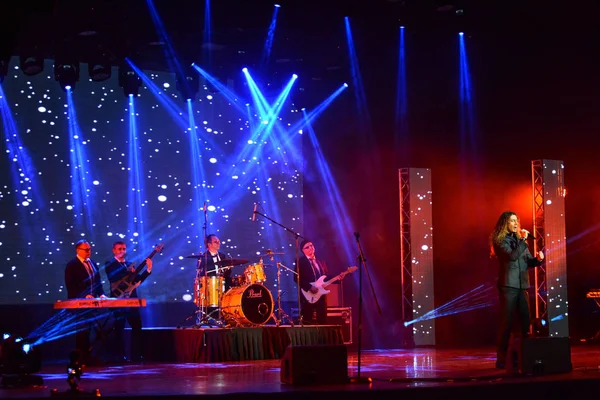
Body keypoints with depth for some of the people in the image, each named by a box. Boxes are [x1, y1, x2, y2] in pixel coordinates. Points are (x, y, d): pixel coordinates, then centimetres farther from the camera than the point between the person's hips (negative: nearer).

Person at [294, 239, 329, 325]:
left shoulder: (320, 261, 19)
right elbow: (297, 278, -11)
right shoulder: (300, 261, -2)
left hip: (321, 294, 6)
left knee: (323, 321, 3)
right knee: (307, 322, -6)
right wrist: (309, 287, -19)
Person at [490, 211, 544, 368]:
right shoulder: (500, 241, -5)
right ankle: (502, 358, -3)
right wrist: (523, 240, -17)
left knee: (525, 320, 5)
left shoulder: (519, 239, 15)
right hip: (508, 285, -7)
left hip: (522, 285, 7)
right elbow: (512, 256, -21)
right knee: (507, 321, -6)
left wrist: (537, 259, -3)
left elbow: (528, 262, 17)